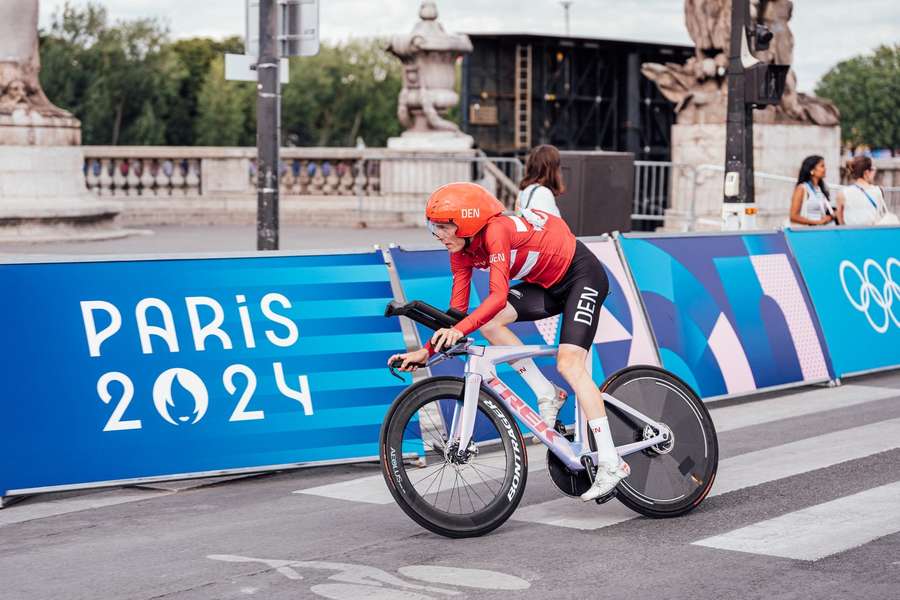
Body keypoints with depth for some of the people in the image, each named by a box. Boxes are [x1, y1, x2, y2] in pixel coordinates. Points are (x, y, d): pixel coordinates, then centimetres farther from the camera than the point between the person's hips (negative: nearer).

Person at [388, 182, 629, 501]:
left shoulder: (496, 231, -30)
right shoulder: (463, 250, -5)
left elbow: (499, 296, -40)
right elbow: (457, 309, -4)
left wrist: (459, 330, -49)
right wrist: (428, 350, -11)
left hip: (582, 274, -8)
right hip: (548, 284, 8)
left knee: (569, 364, -20)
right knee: (489, 323, -13)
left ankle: (611, 464, -21)